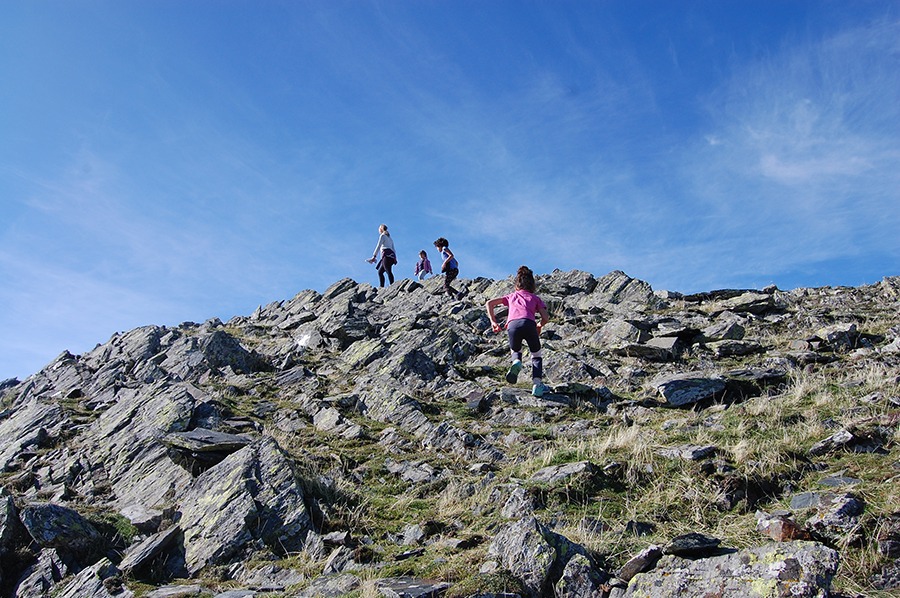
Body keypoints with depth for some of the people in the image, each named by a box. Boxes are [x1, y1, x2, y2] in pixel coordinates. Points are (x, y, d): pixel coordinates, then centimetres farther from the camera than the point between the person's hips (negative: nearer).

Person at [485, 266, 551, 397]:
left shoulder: (511, 296, 33)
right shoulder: (535, 298, 29)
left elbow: (489, 303, 26)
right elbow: (546, 317, 15)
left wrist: (493, 321, 26)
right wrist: (539, 325, 34)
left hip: (512, 325, 1)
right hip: (529, 324, -1)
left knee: (515, 351, 29)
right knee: (536, 356, 18)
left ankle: (516, 362, -6)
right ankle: (537, 385, 0)